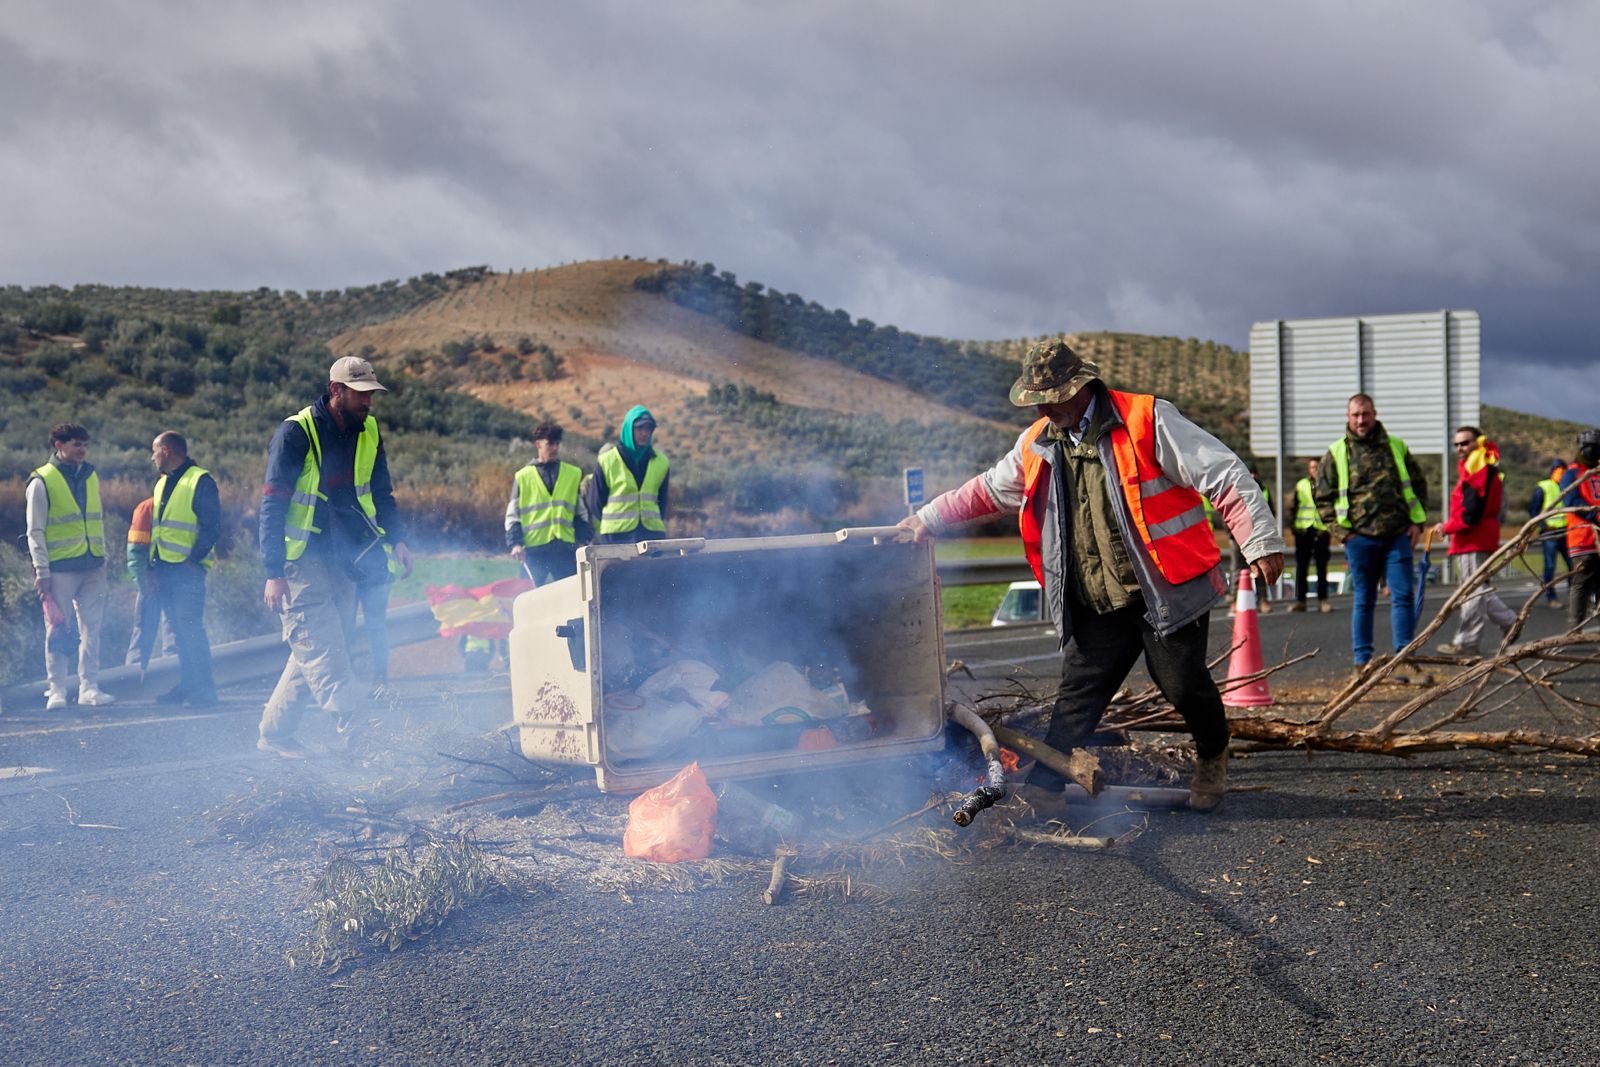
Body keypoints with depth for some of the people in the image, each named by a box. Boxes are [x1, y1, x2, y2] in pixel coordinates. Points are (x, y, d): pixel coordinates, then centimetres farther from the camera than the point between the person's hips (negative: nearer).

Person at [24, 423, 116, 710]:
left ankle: (88, 687, 11)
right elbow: (35, 532, -5)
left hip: (92, 568, 5)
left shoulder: (91, 477, 13)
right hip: (60, 568, -5)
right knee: (58, 629, -2)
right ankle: (56, 690, 5)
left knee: (92, 627, 4)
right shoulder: (42, 481, -3)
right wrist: (41, 572, -10)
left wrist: (103, 558, 16)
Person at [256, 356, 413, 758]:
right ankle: (356, 733, -19)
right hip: (302, 561, -7)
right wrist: (273, 573, -18)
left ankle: (274, 732, 18)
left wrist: (396, 538, 2)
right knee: (321, 650, -11)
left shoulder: (368, 431, 5)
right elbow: (272, 504, -13)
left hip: (342, 560, 7)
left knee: (321, 648, 8)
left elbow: (381, 492, 18)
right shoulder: (296, 432, -13)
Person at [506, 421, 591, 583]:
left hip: (566, 547, 1)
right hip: (534, 548, -1)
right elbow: (512, 514, 8)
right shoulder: (523, 477, 8)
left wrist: (584, 542, 8)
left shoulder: (574, 474, 12)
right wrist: (515, 543, -4)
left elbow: (581, 512, 17)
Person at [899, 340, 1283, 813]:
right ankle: (1041, 789, 3)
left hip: (1167, 589, -4)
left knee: (1182, 683, -1)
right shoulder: (1037, 445, 9)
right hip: (1097, 603, 5)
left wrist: (1261, 541, -17)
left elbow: (1225, 477, -11)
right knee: (1077, 693, 1)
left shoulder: (1147, 420, -10)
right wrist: (928, 518, 26)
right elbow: (986, 491, 25)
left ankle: (1212, 757, 29)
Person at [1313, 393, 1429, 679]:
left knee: (1403, 596, -2)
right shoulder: (1336, 453, 4)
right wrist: (1340, 531, -4)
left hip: (1398, 535, 2)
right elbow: (1322, 497, 5)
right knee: (1363, 600, 5)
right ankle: (1362, 662, 11)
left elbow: (1418, 485, 18)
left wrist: (1417, 521, 6)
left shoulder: (1397, 447, 11)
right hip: (1360, 538, -2)